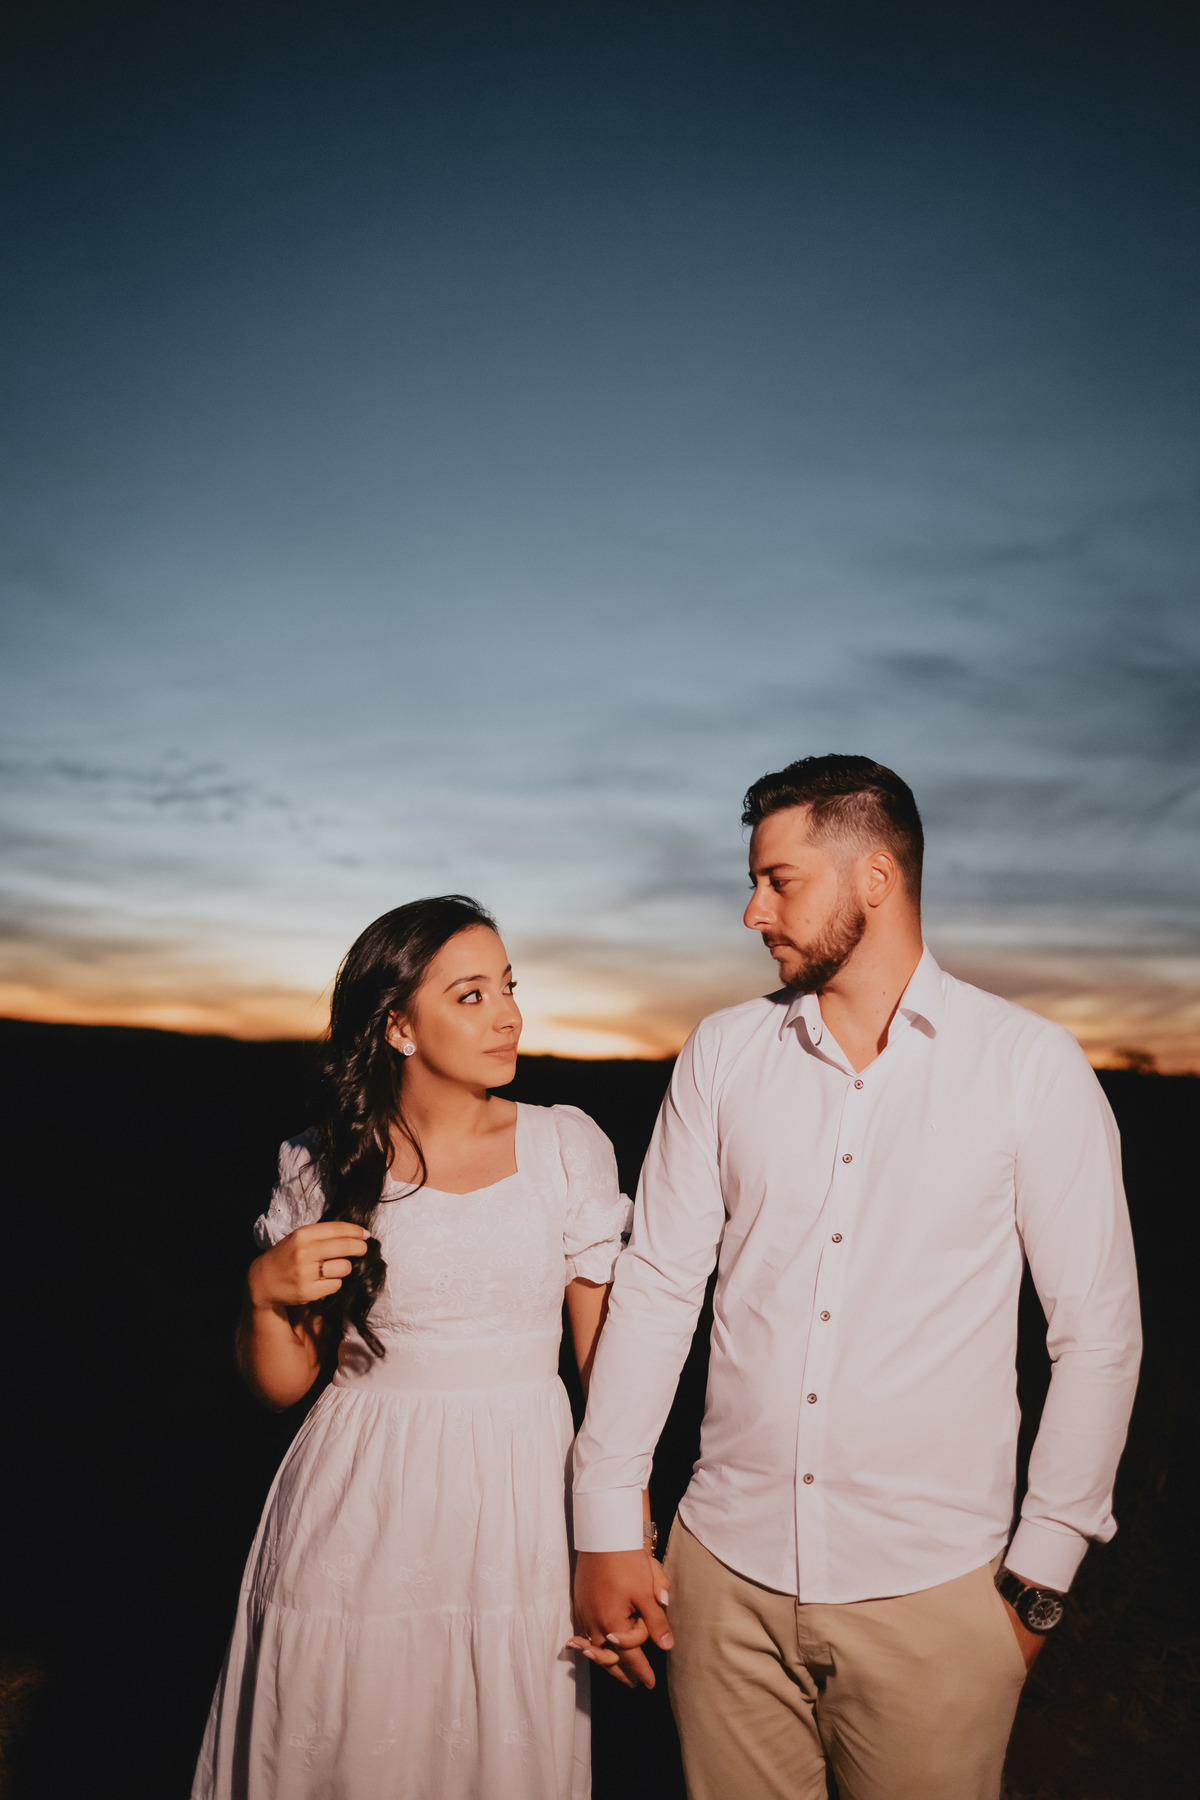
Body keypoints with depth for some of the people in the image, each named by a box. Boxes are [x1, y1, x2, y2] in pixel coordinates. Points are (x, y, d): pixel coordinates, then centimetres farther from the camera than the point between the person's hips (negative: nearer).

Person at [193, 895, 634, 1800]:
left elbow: (605, 1347, 1)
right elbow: (282, 1385, 4)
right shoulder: (326, 1166, -2)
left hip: (519, 1505, 0)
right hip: (359, 1517, 0)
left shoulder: (569, 1147, -3)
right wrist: (267, 1293, -15)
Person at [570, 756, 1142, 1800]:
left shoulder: (1034, 1066, -8)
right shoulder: (723, 1054, 0)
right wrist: (606, 1527, 1)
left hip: (934, 1592, -2)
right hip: (727, 1570, 2)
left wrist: (1040, 1575, -2)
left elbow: (1098, 1331, -4)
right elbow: (657, 1285, 1)